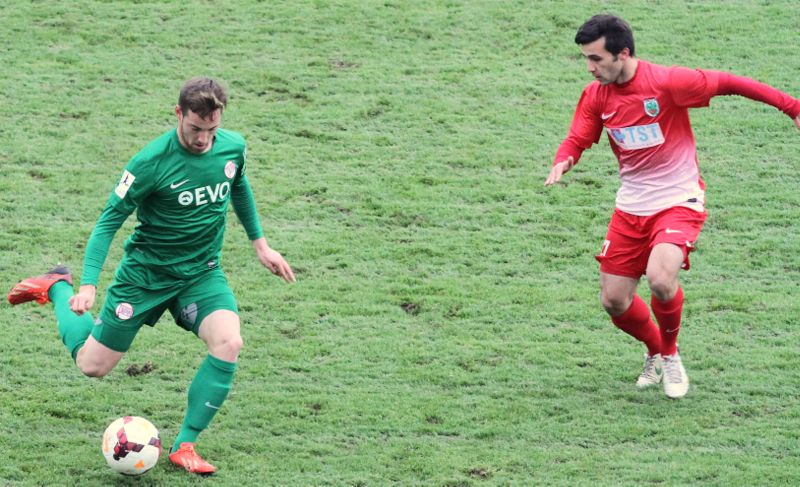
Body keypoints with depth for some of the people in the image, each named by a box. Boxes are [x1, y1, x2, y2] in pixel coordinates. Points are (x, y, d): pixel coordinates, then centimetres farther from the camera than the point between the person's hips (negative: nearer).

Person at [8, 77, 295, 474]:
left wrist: (260, 243, 20)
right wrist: (88, 285, -25)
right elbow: (109, 220, -17)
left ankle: (184, 446, -12)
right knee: (92, 365, 5)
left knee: (228, 343, -25)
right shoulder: (151, 162, -24)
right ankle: (58, 288, 35)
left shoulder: (233, 147, -9)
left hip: (202, 273, 3)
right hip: (146, 272, -3)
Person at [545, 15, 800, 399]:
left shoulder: (666, 82, -18)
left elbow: (727, 83, -10)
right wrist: (562, 162, -22)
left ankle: (670, 356, 1)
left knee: (660, 279, -29)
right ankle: (655, 352, 35)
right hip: (630, 207, 6)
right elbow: (577, 140, 4)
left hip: (678, 202, -6)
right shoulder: (596, 96, -2)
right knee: (614, 302, 3)